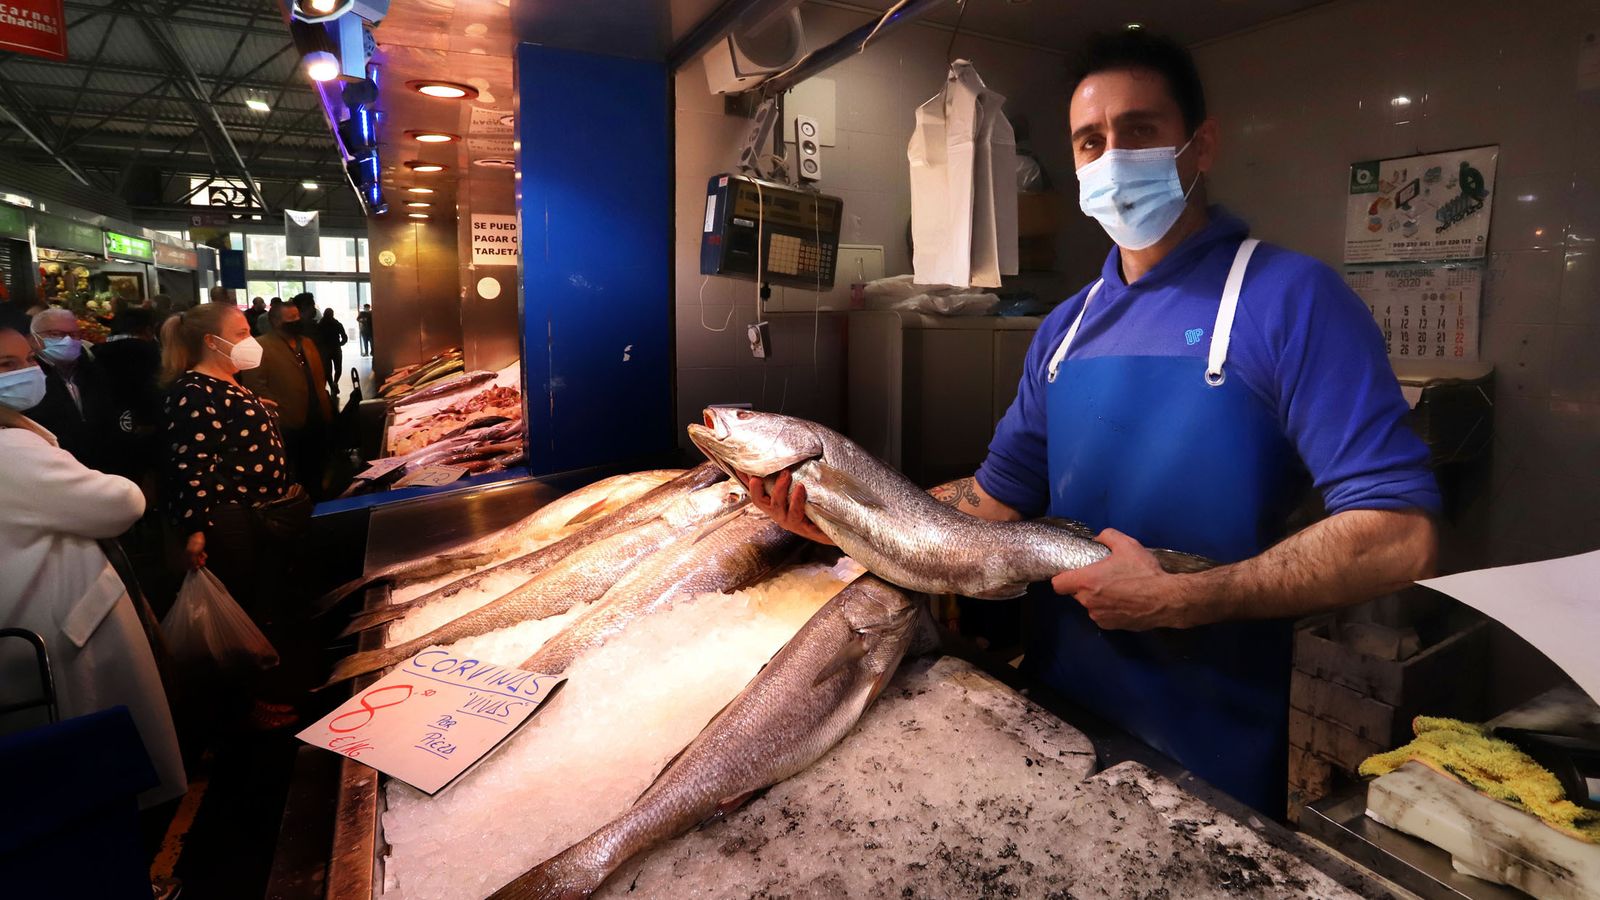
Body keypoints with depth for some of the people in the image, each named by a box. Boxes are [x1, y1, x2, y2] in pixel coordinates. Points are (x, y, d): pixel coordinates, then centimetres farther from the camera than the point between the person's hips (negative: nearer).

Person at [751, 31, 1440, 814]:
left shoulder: (1287, 297, -14)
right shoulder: (1064, 329, 4)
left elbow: (1397, 535, -21)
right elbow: (993, 506, 5)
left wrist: (1180, 600, -24)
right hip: (1056, 714, 6)